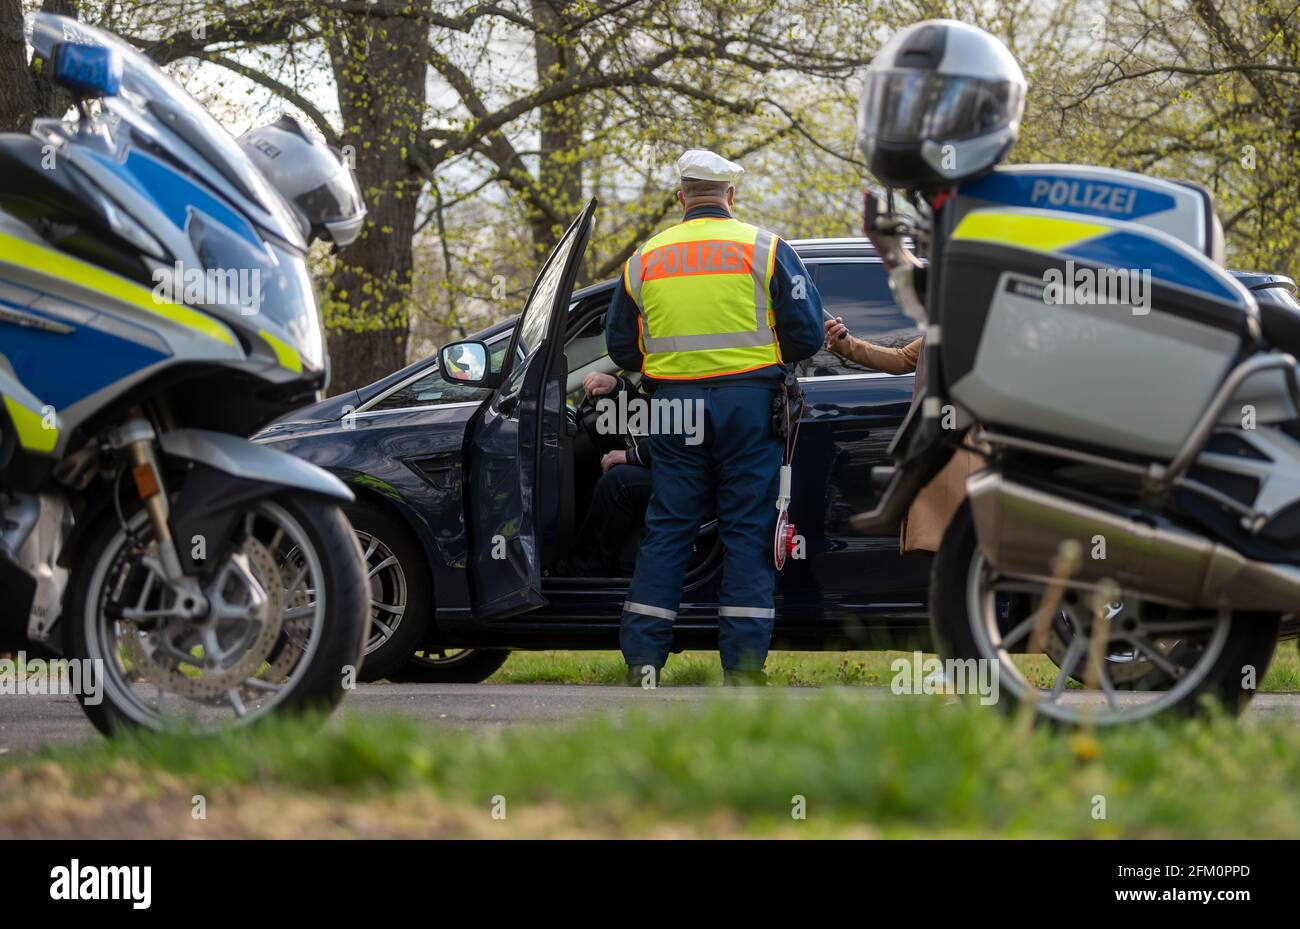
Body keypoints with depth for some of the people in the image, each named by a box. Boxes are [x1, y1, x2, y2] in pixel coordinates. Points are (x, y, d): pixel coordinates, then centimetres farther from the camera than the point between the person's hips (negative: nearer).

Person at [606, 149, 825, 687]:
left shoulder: (646, 259, 9)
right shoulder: (764, 249, 0)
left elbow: (621, 347, 12)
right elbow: (806, 334, -2)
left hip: (674, 401, 2)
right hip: (748, 400, -2)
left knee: (667, 531, 7)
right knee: (748, 532, 2)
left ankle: (642, 662, 1)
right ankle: (742, 667, -3)